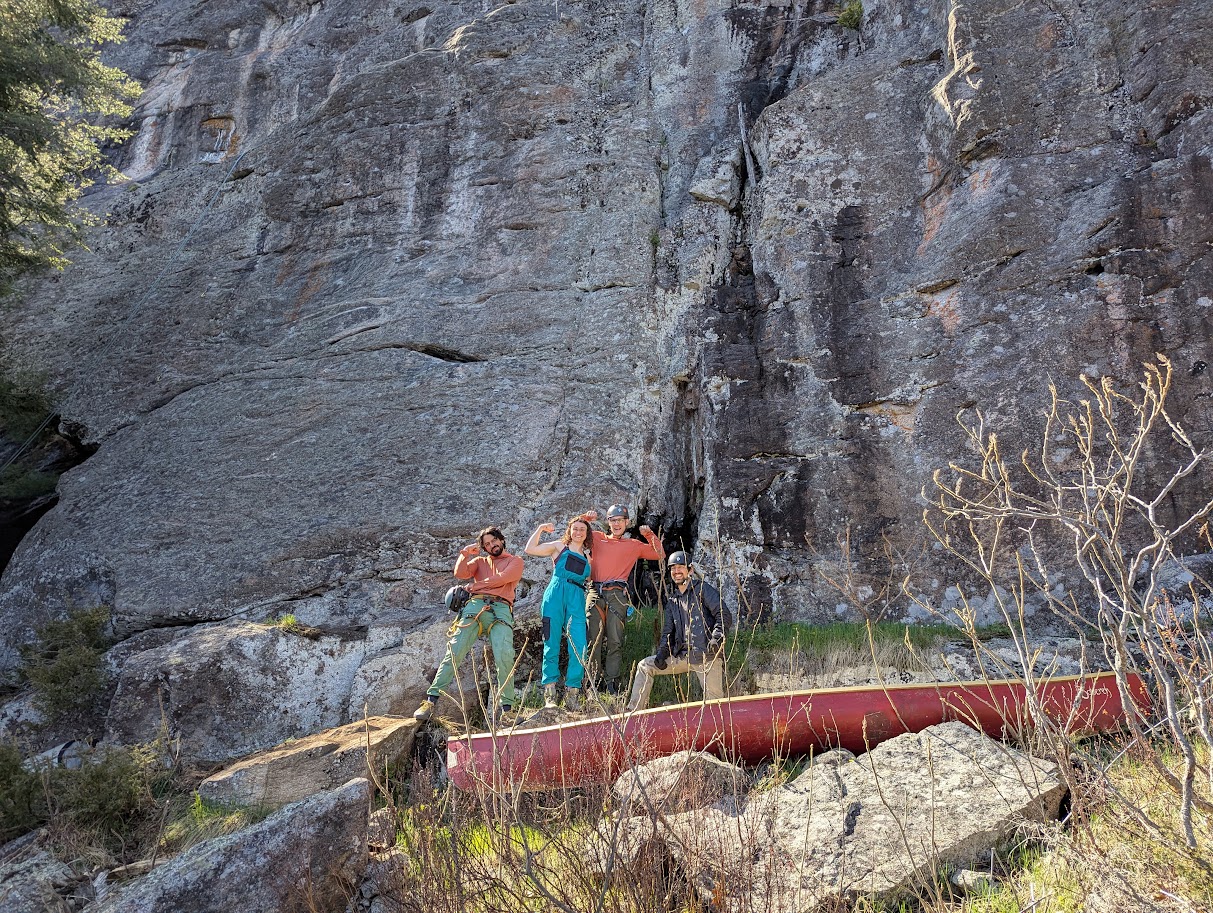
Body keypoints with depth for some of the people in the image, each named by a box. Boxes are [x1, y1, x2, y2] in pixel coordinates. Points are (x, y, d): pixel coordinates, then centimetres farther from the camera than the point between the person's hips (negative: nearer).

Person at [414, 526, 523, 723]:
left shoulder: (515, 561, 20)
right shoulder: (480, 561, 30)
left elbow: (502, 578, 1)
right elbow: (460, 573, 13)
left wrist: (476, 585, 7)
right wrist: (465, 552, 9)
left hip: (501, 609, -3)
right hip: (476, 606, 3)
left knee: (504, 656, -24)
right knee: (454, 652, -13)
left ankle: (506, 707, -20)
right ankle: (430, 701, -15)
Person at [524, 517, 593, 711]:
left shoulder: (588, 555, 25)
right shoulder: (559, 546, 16)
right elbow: (529, 549, 7)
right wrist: (540, 529, 9)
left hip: (577, 600, 3)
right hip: (556, 594, -3)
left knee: (579, 647, -10)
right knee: (552, 644, -6)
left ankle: (572, 693, -4)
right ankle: (549, 693, -4)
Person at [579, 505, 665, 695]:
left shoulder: (634, 545, 19)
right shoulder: (597, 538, 19)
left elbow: (659, 554, 20)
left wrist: (650, 534, 10)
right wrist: (586, 518, 4)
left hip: (617, 595, 0)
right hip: (595, 593, 0)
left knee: (615, 642, -5)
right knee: (593, 640, -5)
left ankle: (610, 684, -2)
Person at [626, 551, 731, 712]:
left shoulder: (703, 589, 1)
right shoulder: (672, 599, 20)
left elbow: (724, 615, -7)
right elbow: (668, 629, 20)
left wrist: (717, 637, -24)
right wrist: (662, 651, 2)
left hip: (707, 656, -6)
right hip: (682, 656, 6)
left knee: (714, 701, -16)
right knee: (645, 666, 3)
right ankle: (633, 712, 4)